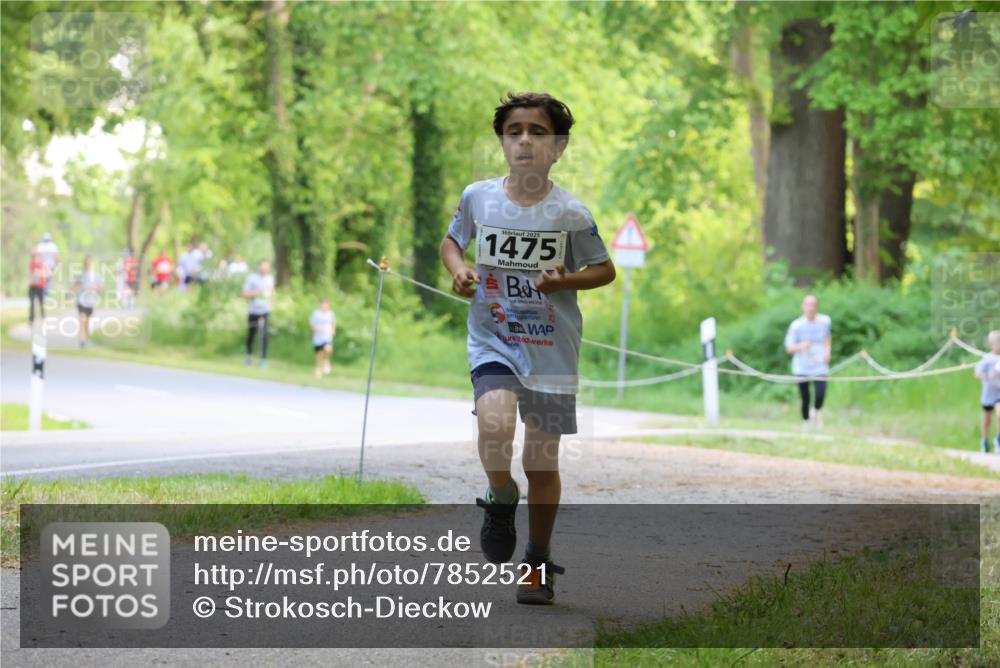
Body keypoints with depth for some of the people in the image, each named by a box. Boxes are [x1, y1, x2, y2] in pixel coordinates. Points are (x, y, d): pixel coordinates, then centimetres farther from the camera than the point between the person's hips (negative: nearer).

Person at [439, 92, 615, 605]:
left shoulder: (569, 213, -9)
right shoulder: (478, 197, -4)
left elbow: (605, 270, 3)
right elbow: (452, 240, 16)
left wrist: (565, 281, -16)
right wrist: (459, 271, -5)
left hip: (551, 349, 0)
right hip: (492, 340, 0)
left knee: (543, 460, 7)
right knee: (495, 423, -28)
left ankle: (538, 562, 27)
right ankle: (501, 502, 4)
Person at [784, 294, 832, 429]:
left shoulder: (825, 321, 0)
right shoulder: (796, 325, -11)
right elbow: (788, 348, -8)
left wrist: (827, 350, 4)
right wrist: (801, 346, -28)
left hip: (820, 367, 1)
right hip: (801, 368, -1)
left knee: (820, 395, -16)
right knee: (805, 400, 1)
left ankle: (817, 411, 18)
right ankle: (806, 421, 31)